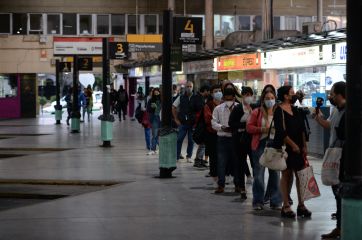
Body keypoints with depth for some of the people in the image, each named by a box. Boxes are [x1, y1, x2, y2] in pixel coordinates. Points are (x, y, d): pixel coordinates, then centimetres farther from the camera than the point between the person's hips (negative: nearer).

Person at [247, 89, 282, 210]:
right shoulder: (257, 112, 5)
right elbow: (249, 127, 3)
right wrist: (262, 129, -11)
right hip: (260, 144, -1)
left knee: (275, 173, 2)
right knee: (258, 174, -1)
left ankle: (275, 202, 11)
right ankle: (258, 201, 8)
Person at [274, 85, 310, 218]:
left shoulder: (295, 109, 13)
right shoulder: (279, 111, -9)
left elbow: (302, 129, 15)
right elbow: (281, 132, -15)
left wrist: (304, 146, 9)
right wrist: (293, 145, -14)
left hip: (298, 147, 6)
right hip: (285, 148, -6)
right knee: (286, 175, 0)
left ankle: (301, 205, 10)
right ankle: (286, 206, 5)